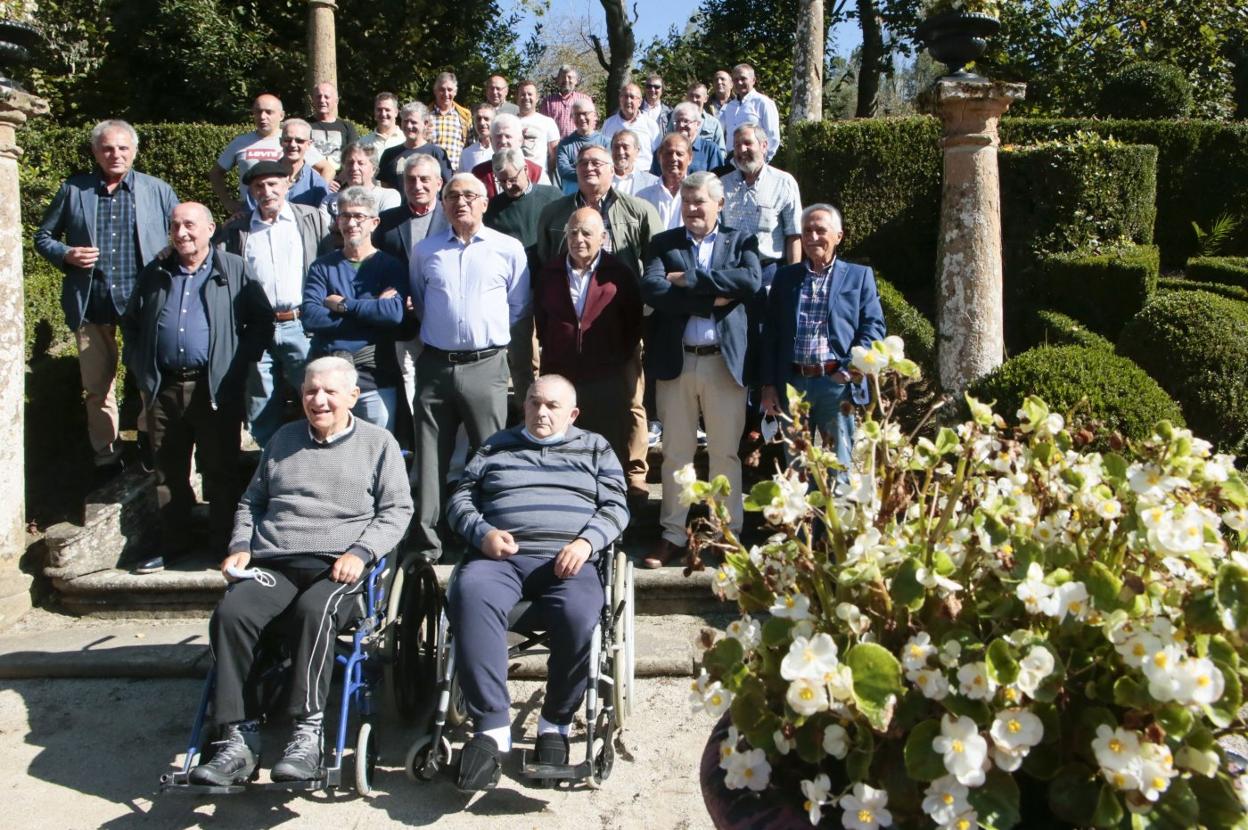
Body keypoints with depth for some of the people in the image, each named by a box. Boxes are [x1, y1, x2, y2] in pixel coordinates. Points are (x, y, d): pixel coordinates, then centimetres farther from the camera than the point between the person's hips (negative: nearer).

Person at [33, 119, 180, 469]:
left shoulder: (159, 191, 3)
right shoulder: (72, 190, 6)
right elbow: (43, 237, 13)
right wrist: (66, 255, -8)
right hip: (91, 304, 2)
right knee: (97, 386, 9)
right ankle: (106, 457, 22)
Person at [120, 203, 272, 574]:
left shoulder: (235, 270, 3)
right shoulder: (155, 274, 16)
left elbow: (262, 322, -1)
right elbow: (130, 323, 22)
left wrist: (238, 365, -9)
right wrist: (140, 369, 9)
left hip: (215, 389, -4)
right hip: (164, 388, 4)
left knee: (221, 471, 2)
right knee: (168, 471, 11)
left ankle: (223, 547, 12)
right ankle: (173, 545, 22)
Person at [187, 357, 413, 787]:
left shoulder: (378, 442, 13)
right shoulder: (284, 439, 25)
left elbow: (397, 510, 6)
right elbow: (251, 502, 29)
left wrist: (360, 552, -10)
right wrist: (240, 546, 11)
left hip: (337, 567, -3)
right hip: (272, 563, 4)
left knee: (314, 610, -37)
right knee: (230, 612, -27)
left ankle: (308, 734, -32)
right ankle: (239, 739, -24)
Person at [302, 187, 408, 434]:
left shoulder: (391, 266, 2)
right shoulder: (322, 266, 7)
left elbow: (395, 312, -16)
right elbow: (310, 317, -8)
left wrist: (343, 304, -11)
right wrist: (372, 309, -11)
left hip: (374, 377, -2)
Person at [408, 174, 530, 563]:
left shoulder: (509, 249, 4)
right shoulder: (424, 250, 11)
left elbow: (518, 307, 10)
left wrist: (489, 329, 6)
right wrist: (438, 329, 11)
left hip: (486, 365, -2)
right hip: (435, 364, 2)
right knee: (430, 455, 4)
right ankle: (426, 538, 11)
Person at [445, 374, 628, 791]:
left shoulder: (594, 448, 24)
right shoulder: (496, 446, 27)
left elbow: (615, 507, 13)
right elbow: (460, 500, 20)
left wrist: (585, 542, -7)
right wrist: (483, 533, -2)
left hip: (566, 559, -1)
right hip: (500, 555, 1)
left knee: (580, 615, -35)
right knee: (470, 594, -36)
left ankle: (556, 723, -12)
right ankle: (491, 728, -34)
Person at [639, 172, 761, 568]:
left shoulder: (740, 242, 7)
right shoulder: (663, 243, 8)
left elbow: (751, 281, -14)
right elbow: (651, 290, -11)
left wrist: (690, 279, -13)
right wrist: (711, 301, -16)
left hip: (725, 361, -1)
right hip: (676, 360, 1)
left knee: (726, 453, 6)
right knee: (675, 453, 8)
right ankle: (673, 536, 17)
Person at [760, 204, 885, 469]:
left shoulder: (858, 276, 7)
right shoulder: (785, 276, 13)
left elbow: (873, 327, 1)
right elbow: (770, 332, 11)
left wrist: (851, 371, -12)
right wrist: (768, 384, 4)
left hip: (837, 383, -2)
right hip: (792, 384, 2)